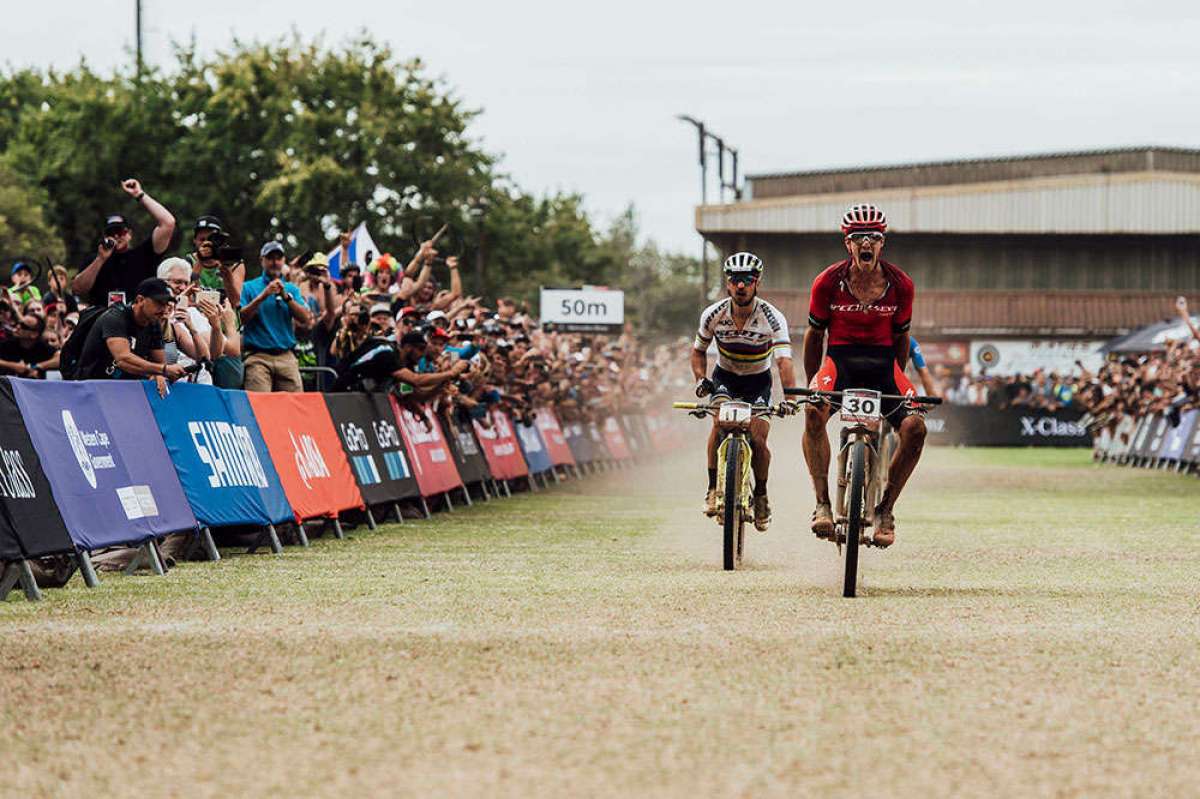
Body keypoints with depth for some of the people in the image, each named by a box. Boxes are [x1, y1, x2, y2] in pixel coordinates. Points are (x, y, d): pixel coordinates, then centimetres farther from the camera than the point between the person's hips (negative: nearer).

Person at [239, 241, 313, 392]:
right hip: (258, 356, -3)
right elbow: (241, 318, -5)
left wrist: (286, 296, -5)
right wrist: (264, 295, -11)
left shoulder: (292, 289, 17)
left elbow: (305, 319, 5)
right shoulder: (249, 287, 9)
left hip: (286, 356, 3)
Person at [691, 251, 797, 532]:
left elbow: (784, 360, -36)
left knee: (757, 440, -15)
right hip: (724, 377, 1)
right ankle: (714, 488, -18)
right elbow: (698, 351, -1)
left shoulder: (772, 318, -26)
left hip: (758, 381, -1)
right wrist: (701, 380, -19)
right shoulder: (714, 315, -18)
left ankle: (761, 494, 12)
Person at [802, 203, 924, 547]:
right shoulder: (828, 282, -7)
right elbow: (815, 334, 7)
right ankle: (822, 505, -29)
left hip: (882, 363, 2)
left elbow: (900, 337, 10)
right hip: (840, 359, -1)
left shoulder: (900, 285, -4)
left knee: (914, 426, -22)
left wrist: (895, 383, 13)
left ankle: (884, 509, -4)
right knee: (814, 413, -34)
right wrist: (811, 385, 9)